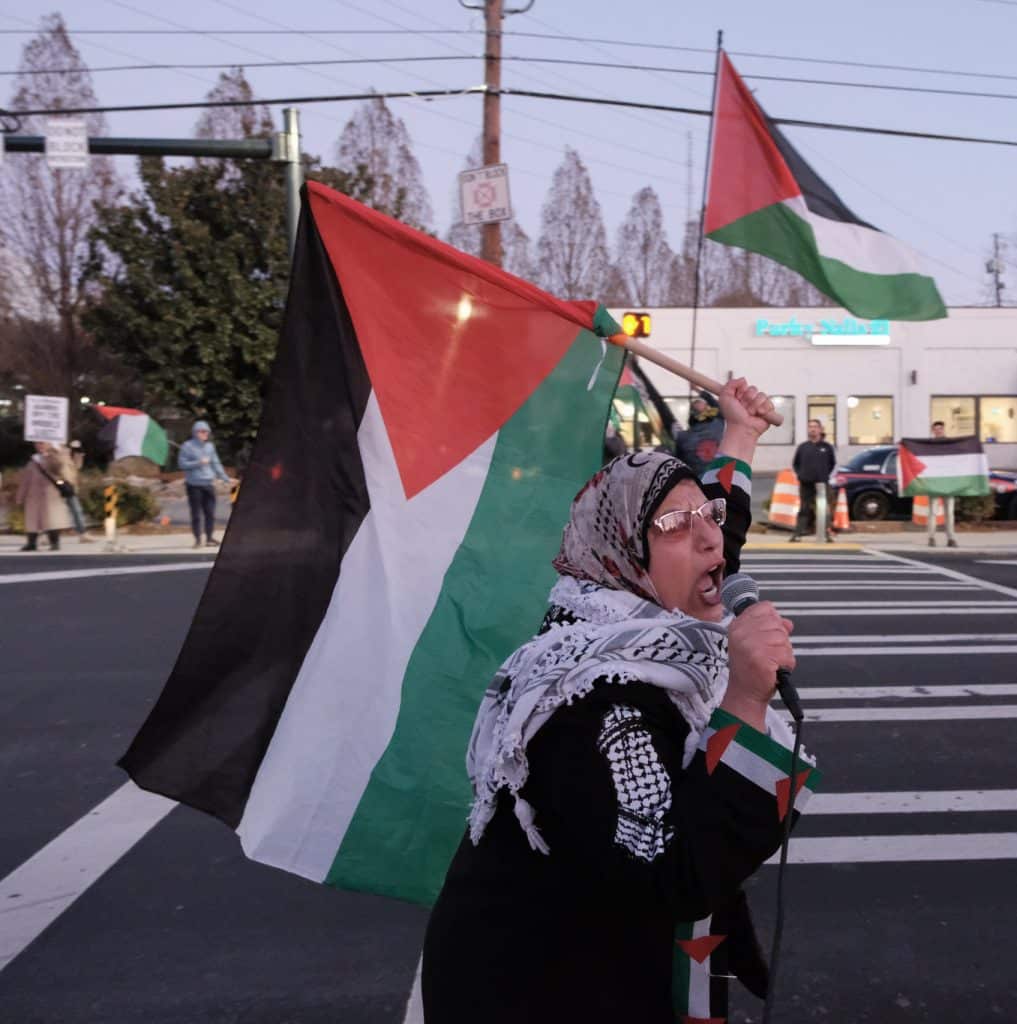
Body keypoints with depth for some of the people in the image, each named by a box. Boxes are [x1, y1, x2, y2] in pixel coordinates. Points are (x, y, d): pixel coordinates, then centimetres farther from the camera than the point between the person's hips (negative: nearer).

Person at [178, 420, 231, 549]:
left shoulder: (210, 446, 12)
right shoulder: (187, 446, -3)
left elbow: (216, 464, 16)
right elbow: (182, 463, -7)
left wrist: (226, 478, 10)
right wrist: (198, 463, -15)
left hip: (209, 483, 4)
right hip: (194, 484, -4)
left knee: (210, 512, 4)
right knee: (196, 513, -1)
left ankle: (209, 538, 13)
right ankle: (197, 539, 6)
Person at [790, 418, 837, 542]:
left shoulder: (827, 447, 4)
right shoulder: (803, 447, 6)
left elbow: (833, 463, 15)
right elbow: (795, 463, 15)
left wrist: (826, 474, 5)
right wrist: (800, 474, 4)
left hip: (822, 484, -1)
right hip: (805, 484, 1)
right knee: (804, 509, 0)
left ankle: (827, 532, 8)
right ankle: (797, 534, -1)